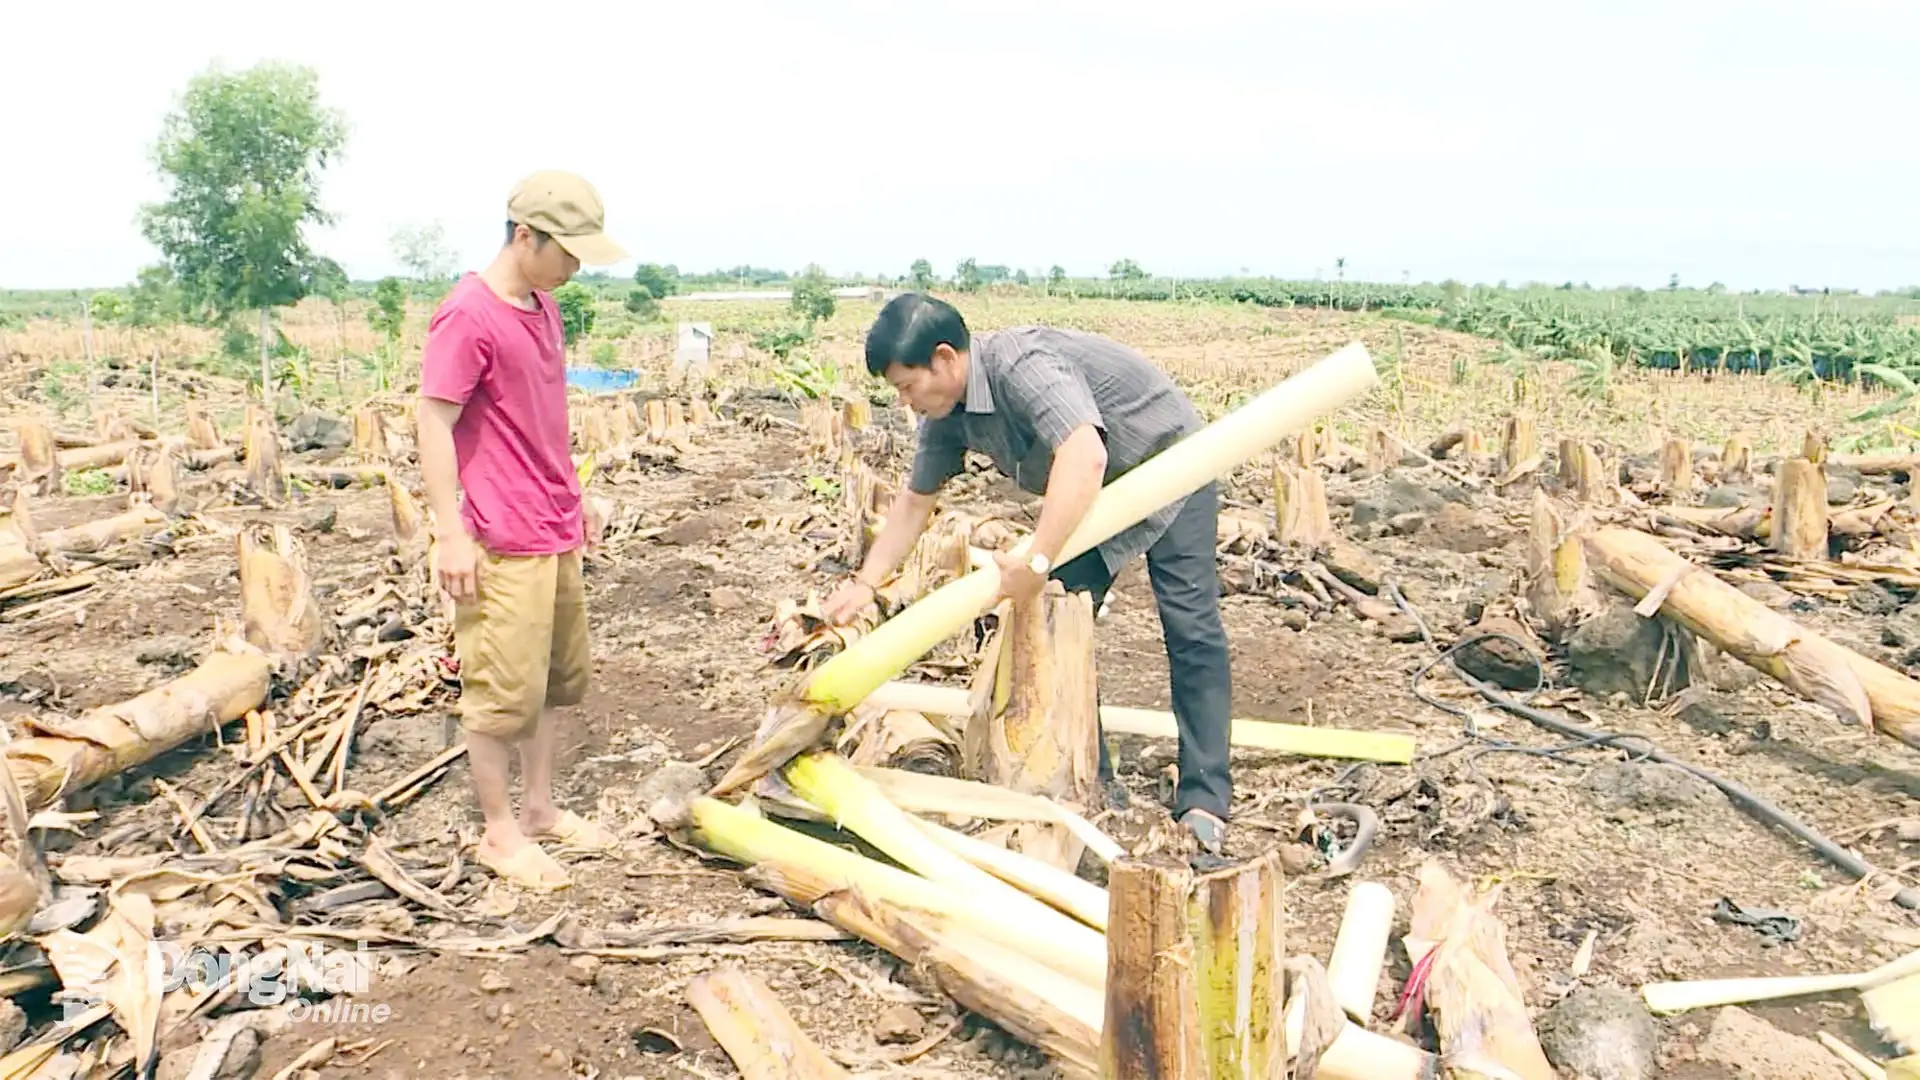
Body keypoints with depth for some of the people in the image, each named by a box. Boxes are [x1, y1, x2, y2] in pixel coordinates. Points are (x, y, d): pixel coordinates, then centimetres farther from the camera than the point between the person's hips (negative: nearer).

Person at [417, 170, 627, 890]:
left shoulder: (542, 306, 11)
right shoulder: (468, 316, -15)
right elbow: (433, 424, -17)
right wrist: (450, 532, -19)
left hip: (556, 532, 9)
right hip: (503, 543, -9)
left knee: (556, 676, 16)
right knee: (505, 690, 1)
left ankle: (539, 808, 29)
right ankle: (499, 832, 15)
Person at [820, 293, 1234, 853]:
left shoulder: (1022, 365, -35)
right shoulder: (947, 413, -8)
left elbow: (1084, 457, -49)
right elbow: (915, 500, 4)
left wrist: (1036, 561, -50)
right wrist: (865, 583, -1)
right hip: (1092, 492, 8)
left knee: (1190, 627, -10)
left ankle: (1204, 800, -5)